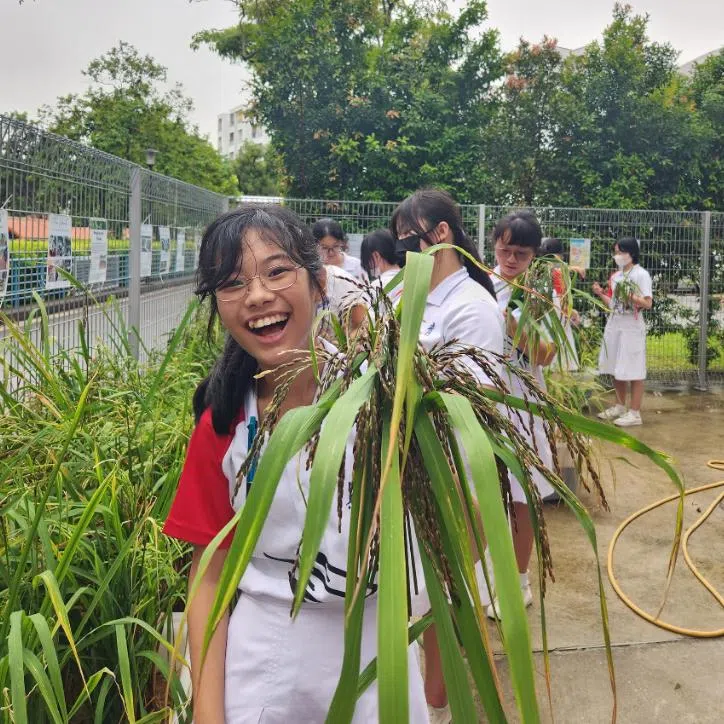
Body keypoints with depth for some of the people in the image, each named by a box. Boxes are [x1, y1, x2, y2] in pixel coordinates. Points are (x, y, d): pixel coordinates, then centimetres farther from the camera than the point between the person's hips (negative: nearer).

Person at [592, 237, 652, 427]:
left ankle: (635, 412, -1)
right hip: (614, 325, 7)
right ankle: (620, 406, 25)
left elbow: (648, 304, -13)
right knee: (616, 369, 13)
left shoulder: (641, 274, -7)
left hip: (632, 327, -7)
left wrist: (630, 295, -24)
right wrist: (600, 294, 1)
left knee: (633, 370, -4)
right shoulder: (615, 276, 13)